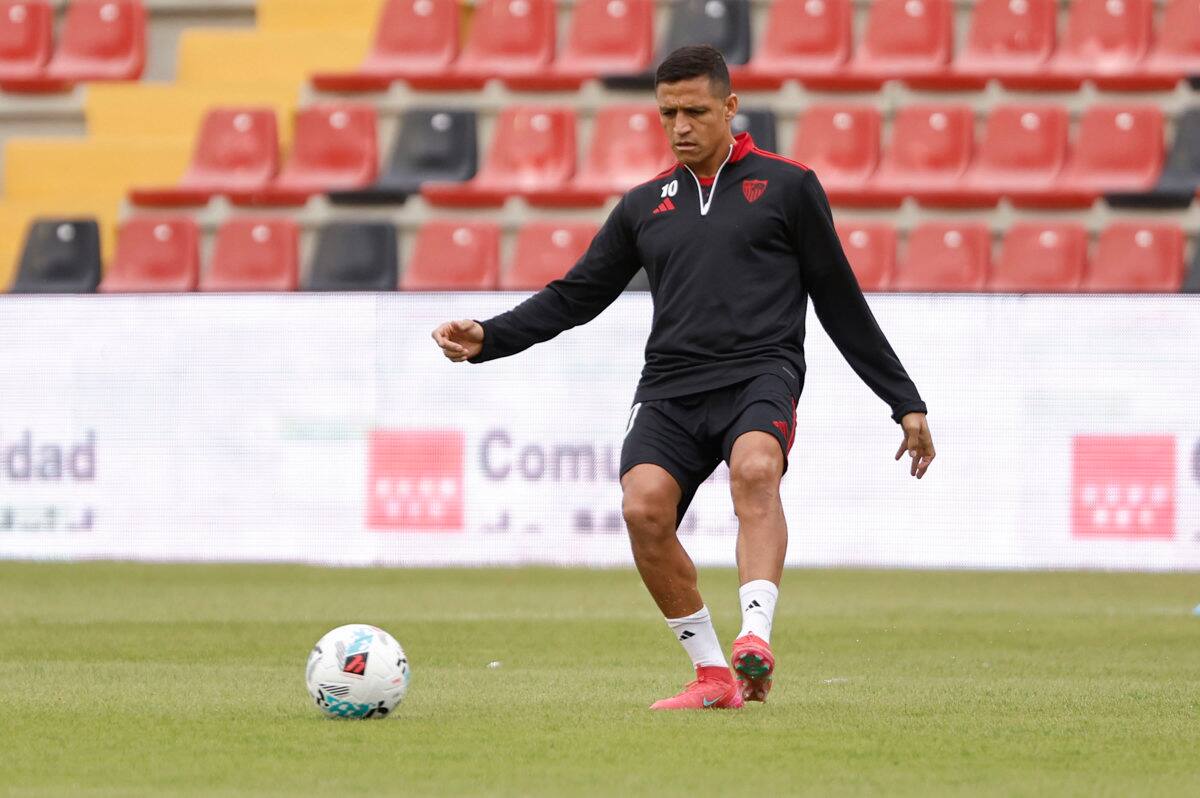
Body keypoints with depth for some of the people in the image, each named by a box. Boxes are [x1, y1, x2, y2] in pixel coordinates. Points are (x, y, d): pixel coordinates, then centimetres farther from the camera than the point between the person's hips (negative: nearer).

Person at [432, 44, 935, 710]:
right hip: (669, 387, 3)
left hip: (759, 374, -3)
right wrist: (487, 339, 8)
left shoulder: (786, 186, 11)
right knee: (643, 505, -23)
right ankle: (711, 674, -11)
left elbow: (841, 304, 14)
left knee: (754, 470, -36)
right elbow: (574, 296, 23)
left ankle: (755, 638, -44)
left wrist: (905, 403, 15)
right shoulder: (644, 205, 20)